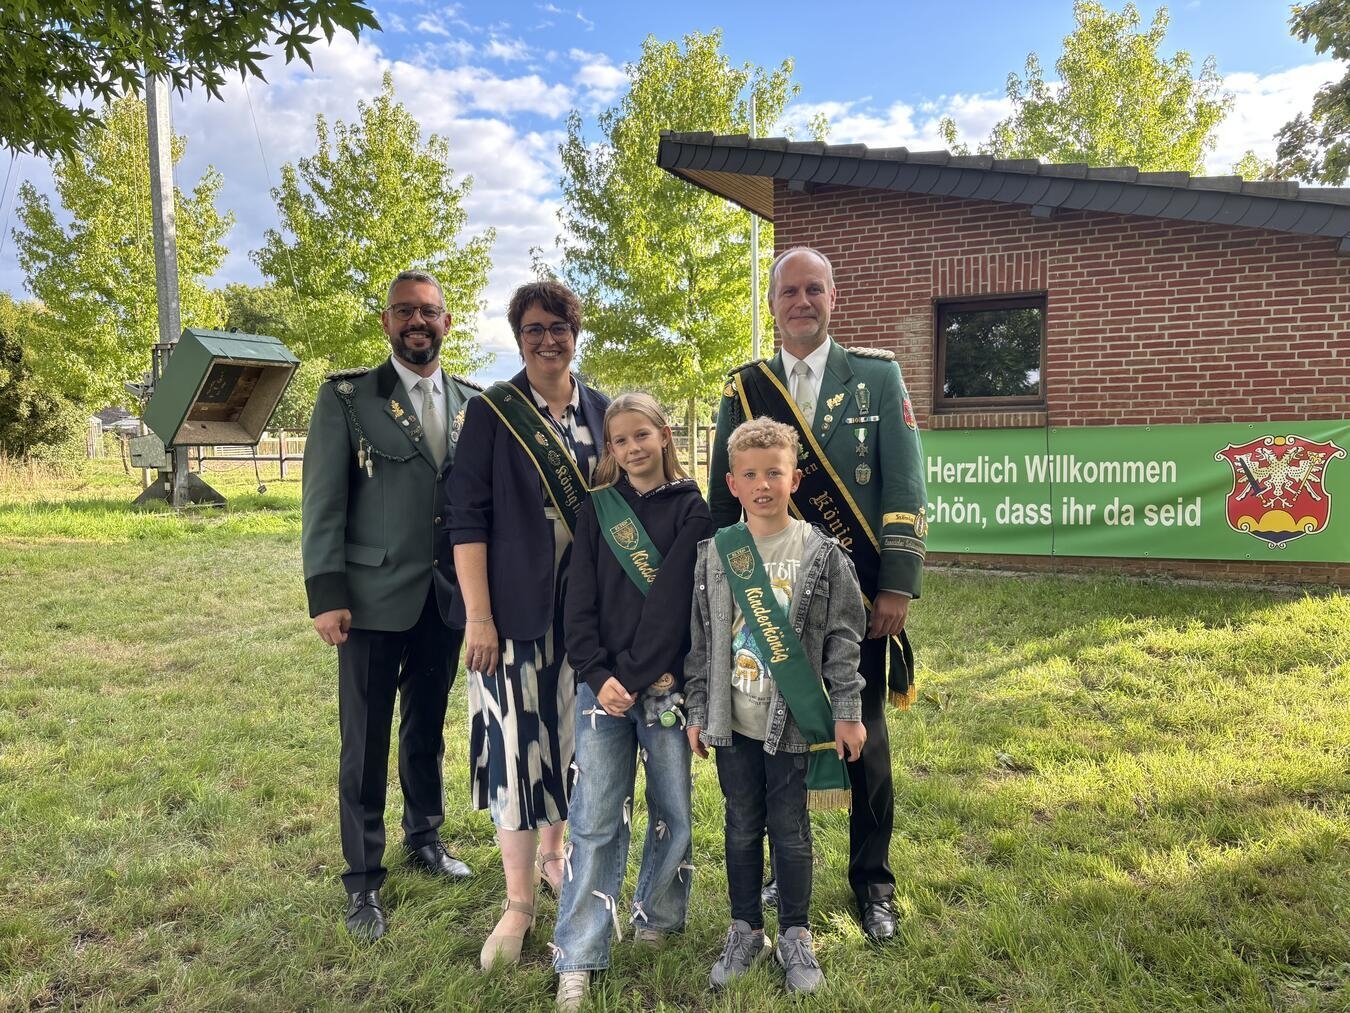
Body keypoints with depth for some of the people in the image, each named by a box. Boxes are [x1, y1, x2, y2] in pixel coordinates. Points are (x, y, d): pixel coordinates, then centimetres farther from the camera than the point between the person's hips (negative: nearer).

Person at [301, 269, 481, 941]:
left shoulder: (471, 402, 6)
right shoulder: (347, 396, -3)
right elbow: (322, 500, -6)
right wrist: (325, 594, -13)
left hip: (447, 598, 3)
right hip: (374, 598, -3)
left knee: (427, 727, 18)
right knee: (366, 742, 6)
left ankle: (425, 837, 38)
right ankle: (363, 880, 22)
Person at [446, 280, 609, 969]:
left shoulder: (601, 412, 7)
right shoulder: (492, 412, -4)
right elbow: (466, 516, -7)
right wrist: (477, 614, -13)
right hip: (516, 608, -3)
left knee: (571, 733, 14)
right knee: (516, 743, 0)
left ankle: (551, 852, 37)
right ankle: (518, 904, 15)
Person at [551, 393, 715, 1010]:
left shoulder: (691, 508, 1)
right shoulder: (597, 510, 8)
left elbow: (680, 599, -8)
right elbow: (580, 603, 3)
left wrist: (642, 677, -14)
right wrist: (598, 676, -9)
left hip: (667, 684, 0)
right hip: (602, 683, 1)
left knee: (672, 811, 10)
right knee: (595, 820, 0)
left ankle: (657, 917, 33)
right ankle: (577, 960, 8)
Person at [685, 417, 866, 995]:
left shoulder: (822, 555, -7)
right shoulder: (714, 554, -1)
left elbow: (842, 640, -3)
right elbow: (700, 640, 5)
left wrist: (847, 714, -4)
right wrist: (697, 713, 5)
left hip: (797, 723, -2)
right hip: (733, 724, 2)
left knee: (790, 831, 11)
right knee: (742, 829, 15)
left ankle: (795, 936, 30)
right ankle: (745, 930, 34)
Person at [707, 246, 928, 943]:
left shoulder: (877, 375, 2)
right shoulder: (744, 389, 5)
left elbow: (904, 487, -3)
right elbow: (724, 498, 8)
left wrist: (897, 587, -9)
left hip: (857, 594, -1)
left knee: (865, 735, 10)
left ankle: (872, 880, 28)